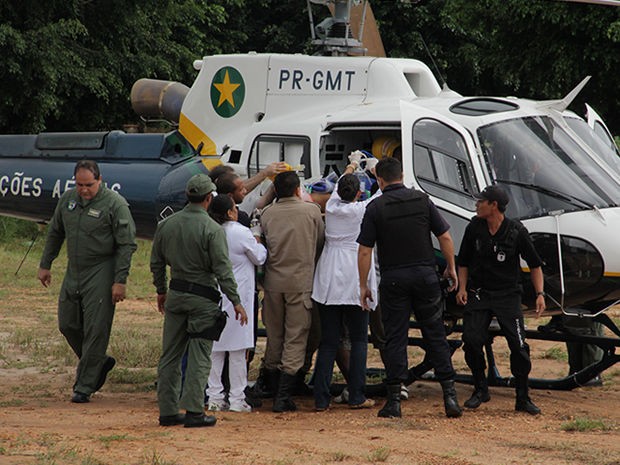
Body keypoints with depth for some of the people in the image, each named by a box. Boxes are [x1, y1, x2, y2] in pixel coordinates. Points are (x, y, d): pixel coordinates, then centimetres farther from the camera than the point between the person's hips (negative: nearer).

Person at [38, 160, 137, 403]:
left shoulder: (115, 204, -13)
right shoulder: (68, 199, 6)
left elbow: (127, 244, -13)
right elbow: (55, 233, 19)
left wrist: (120, 281, -16)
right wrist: (45, 265, 20)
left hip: (101, 274, -7)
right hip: (74, 272, 7)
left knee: (95, 331, -5)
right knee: (67, 324, 10)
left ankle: (84, 387, 1)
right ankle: (100, 363, 30)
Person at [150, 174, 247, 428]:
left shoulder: (166, 224, 4)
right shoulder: (212, 229, -13)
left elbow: (156, 263, 13)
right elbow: (222, 269, -15)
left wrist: (161, 291, 26)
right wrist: (236, 301, -9)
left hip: (175, 294, 5)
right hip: (203, 298, -5)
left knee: (170, 355, 10)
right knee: (199, 357, -1)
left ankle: (167, 411, 12)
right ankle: (193, 411, -5)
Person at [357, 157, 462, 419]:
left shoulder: (376, 208, -5)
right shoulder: (422, 201, 3)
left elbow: (365, 251, -7)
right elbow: (445, 237, 3)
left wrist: (363, 285, 1)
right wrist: (451, 268, 15)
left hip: (393, 279, -2)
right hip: (425, 275, 2)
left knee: (395, 339, 2)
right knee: (435, 336, 7)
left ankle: (394, 400, -1)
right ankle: (449, 395, 3)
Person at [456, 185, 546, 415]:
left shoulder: (517, 231, -8)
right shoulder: (474, 228, -1)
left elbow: (534, 264, 0)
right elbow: (464, 261, 12)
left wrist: (540, 294, -9)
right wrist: (462, 288, 0)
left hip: (508, 295, -2)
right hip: (478, 293, 2)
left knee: (519, 345, -9)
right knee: (471, 340, -10)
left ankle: (522, 398, 2)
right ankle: (480, 390, 10)